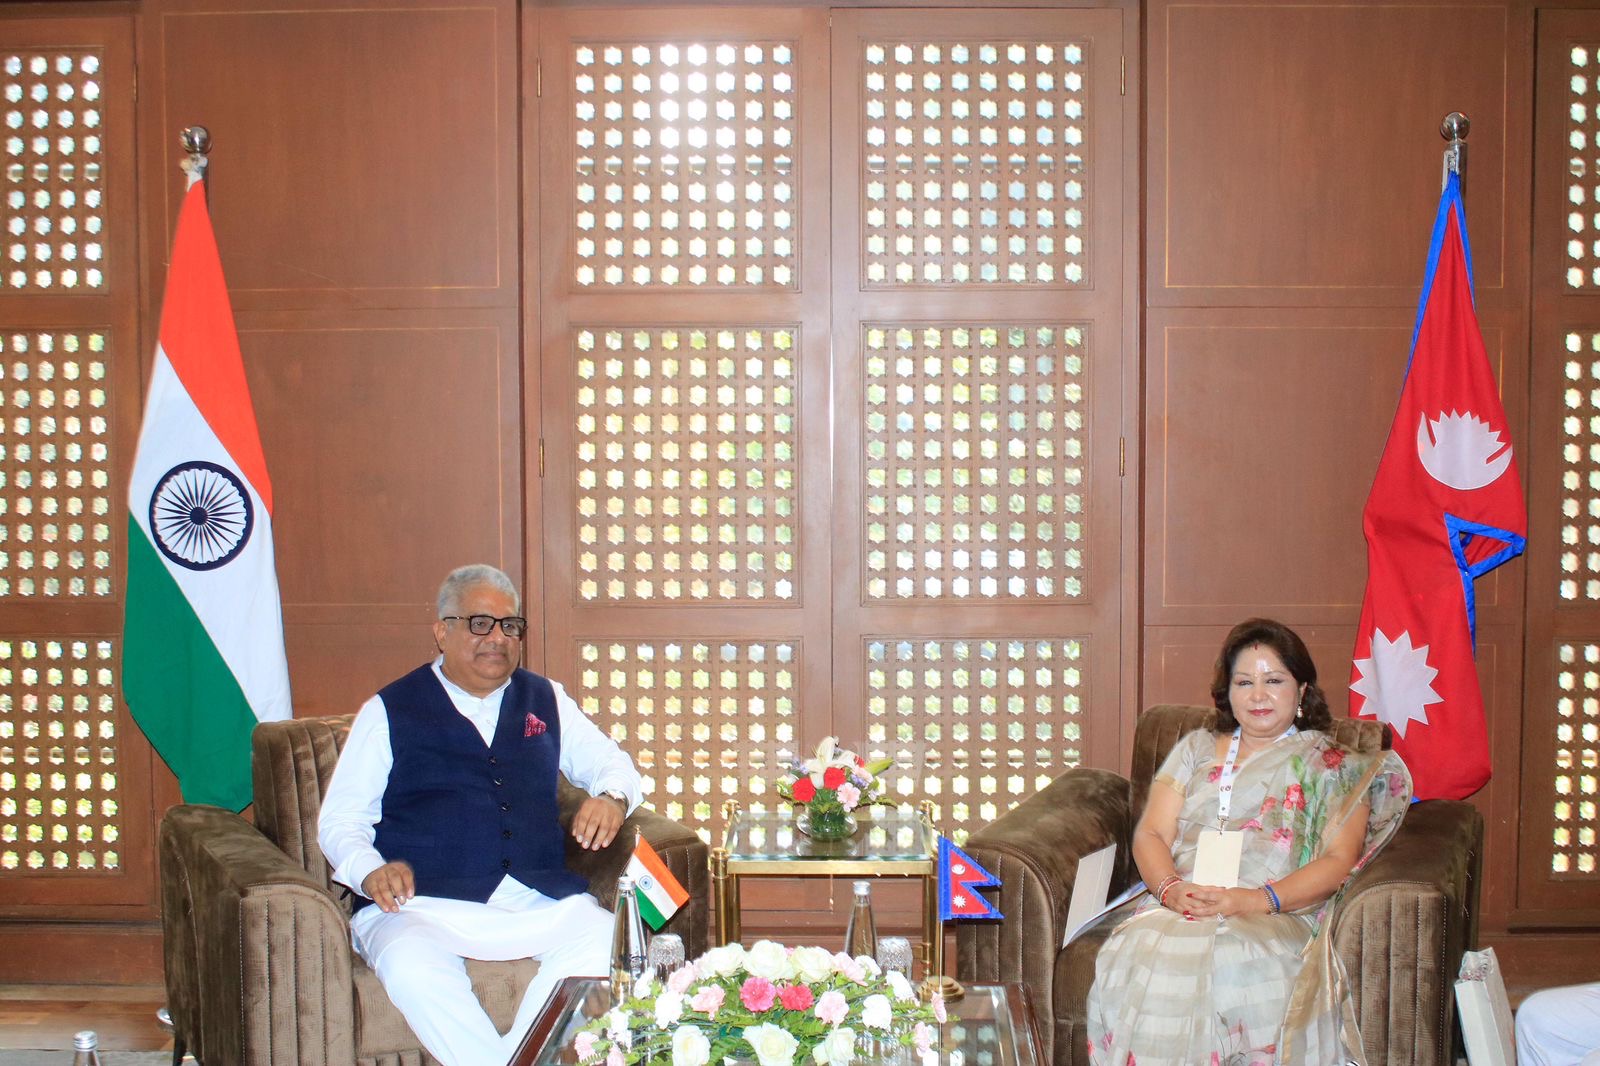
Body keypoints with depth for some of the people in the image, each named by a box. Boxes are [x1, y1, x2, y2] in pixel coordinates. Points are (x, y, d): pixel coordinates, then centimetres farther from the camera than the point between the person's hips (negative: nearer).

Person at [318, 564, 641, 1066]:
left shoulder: (546, 700, 21)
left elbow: (609, 760, 26)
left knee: (604, 939, -28)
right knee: (410, 964, -36)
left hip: (535, 901, 3)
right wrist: (370, 872, -13)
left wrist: (611, 797, 1)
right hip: (424, 904, -2)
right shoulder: (391, 711, 12)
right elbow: (340, 821, 9)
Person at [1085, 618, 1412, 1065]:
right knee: (1135, 957, -33)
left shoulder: (1330, 765, 15)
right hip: (1180, 906, 3)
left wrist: (1257, 900, -15)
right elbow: (1150, 834, 15)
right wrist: (1171, 888, -9)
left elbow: (1339, 859, 2)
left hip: (1280, 914, -2)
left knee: (1235, 967, -39)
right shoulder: (1195, 749, 25)